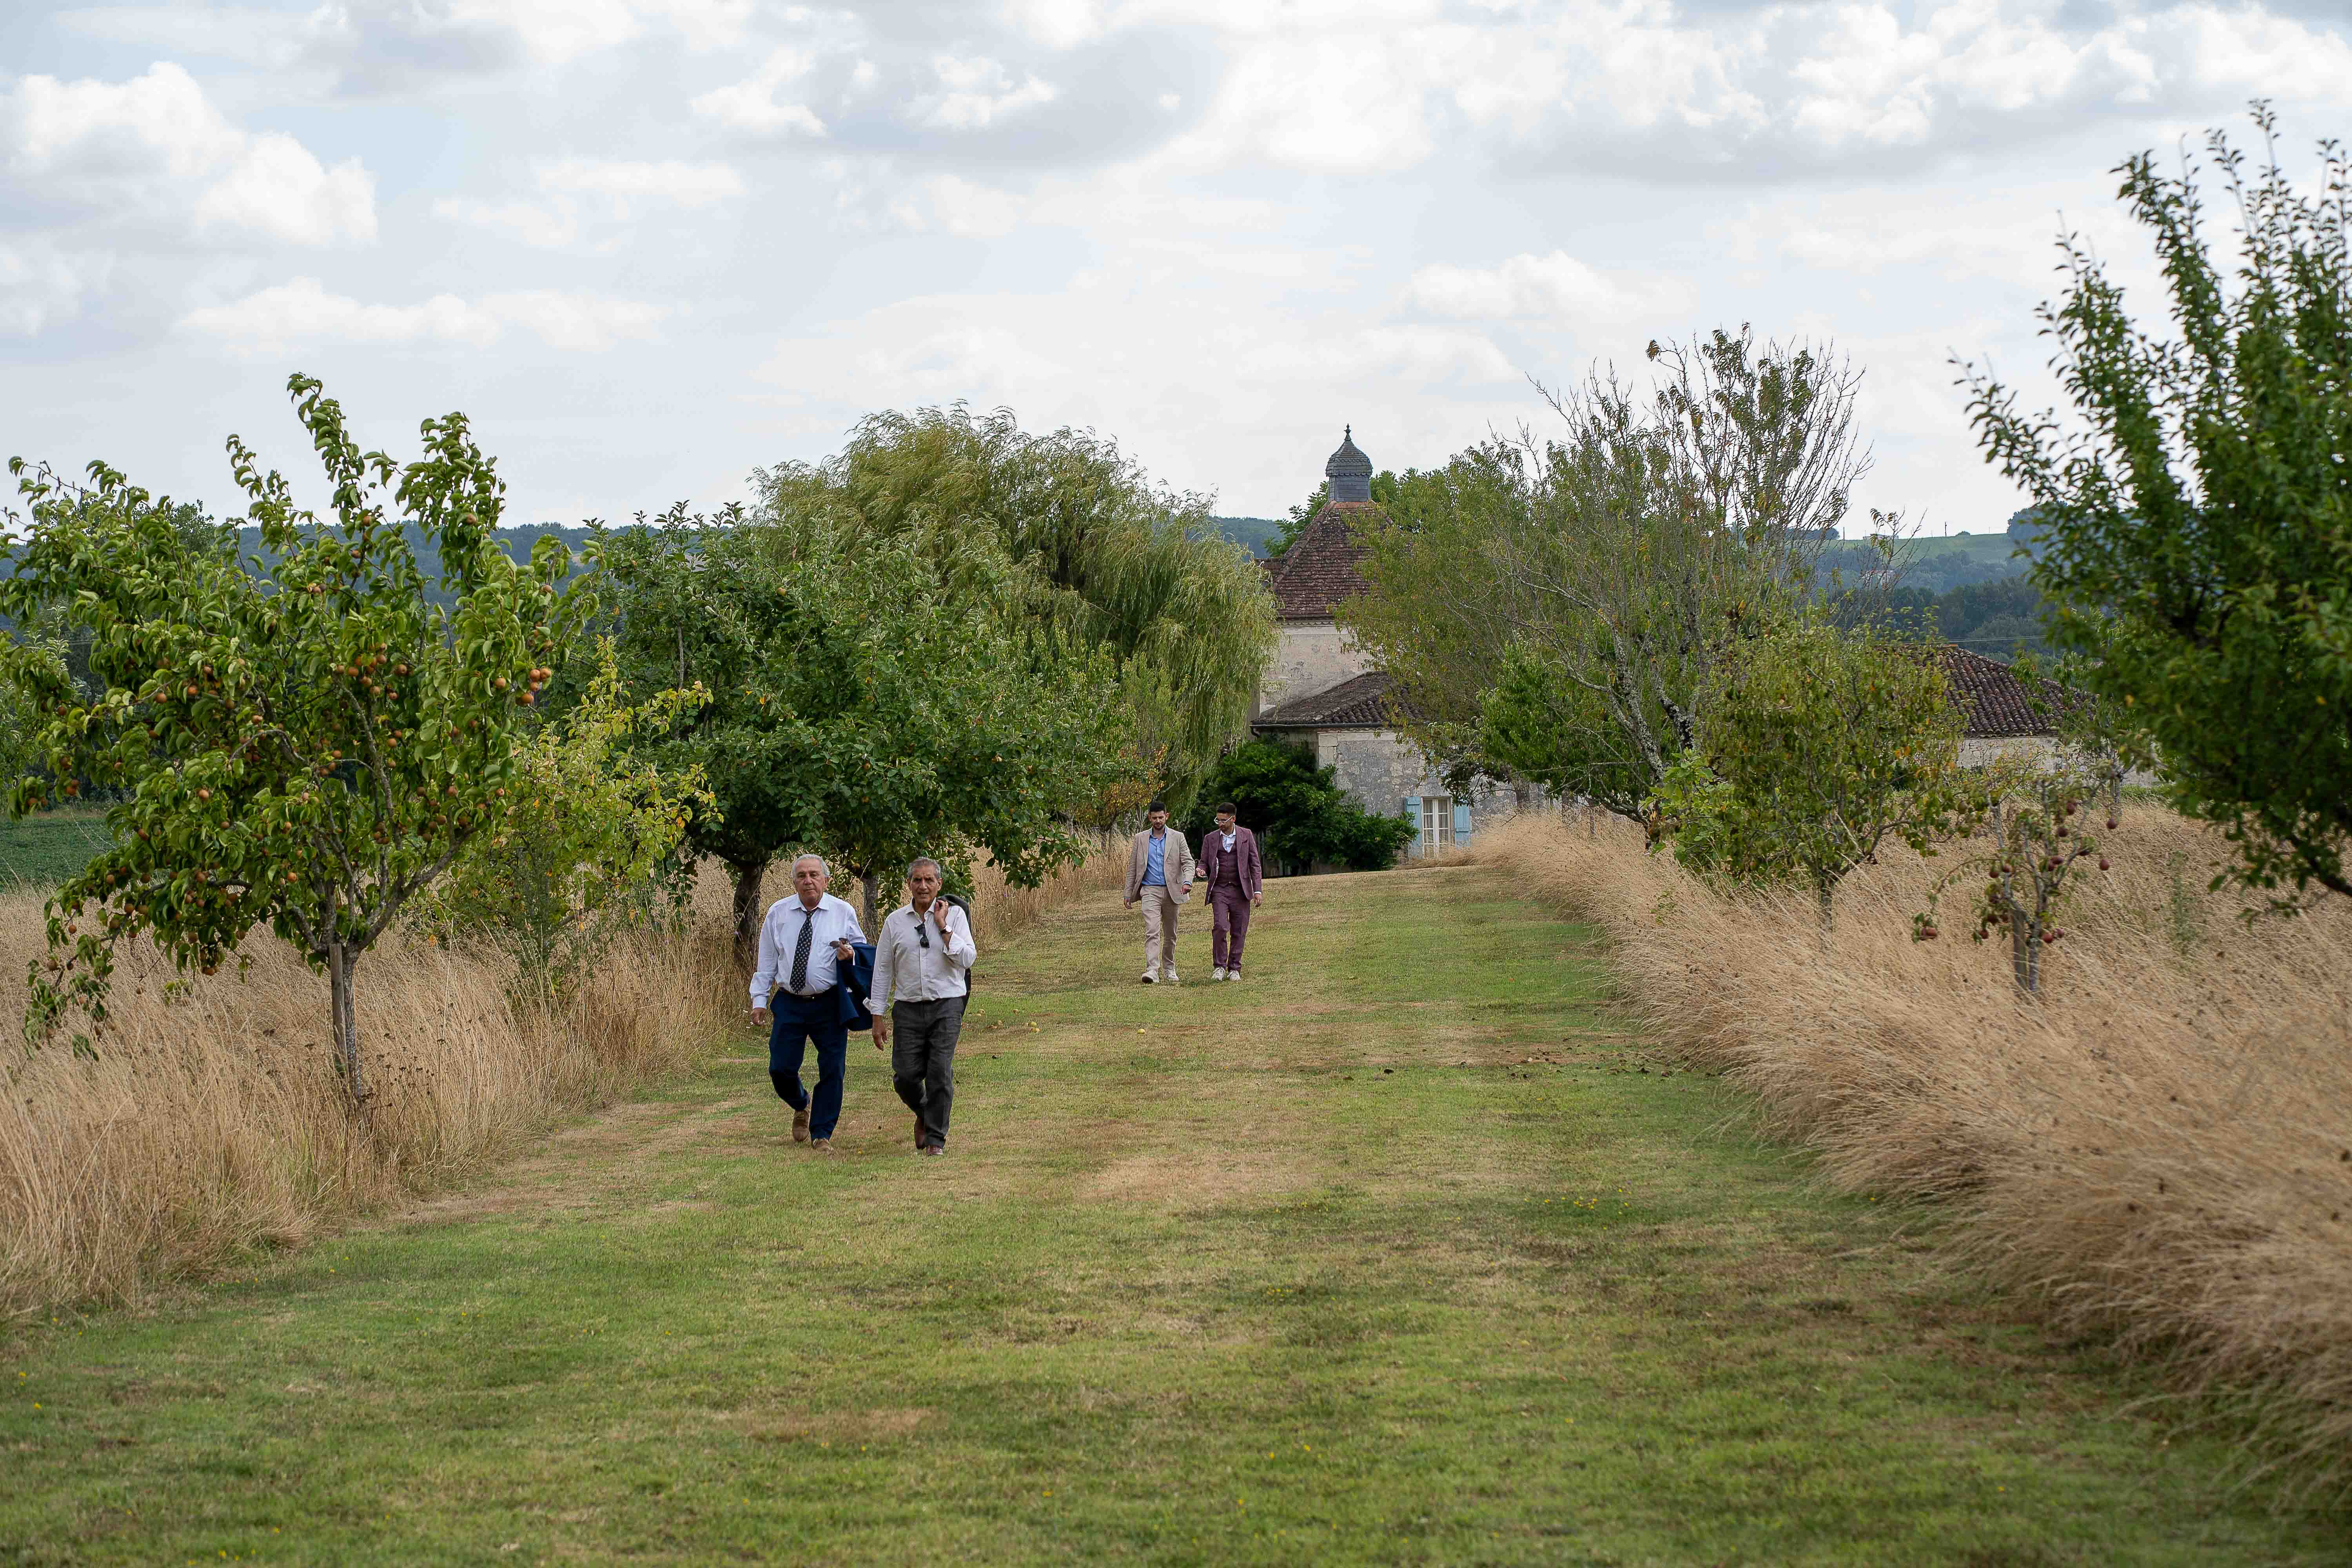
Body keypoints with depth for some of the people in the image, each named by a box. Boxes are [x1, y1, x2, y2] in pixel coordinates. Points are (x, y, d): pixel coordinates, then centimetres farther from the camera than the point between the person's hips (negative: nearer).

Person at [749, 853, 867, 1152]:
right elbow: (767, 960, 9)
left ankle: (821, 1135, 10)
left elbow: (862, 949, 11)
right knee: (781, 1069, -1)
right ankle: (802, 1106, 32)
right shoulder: (778, 913, 4)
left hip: (830, 1005, -1)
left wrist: (851, 955, -13)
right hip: (789, 1004, 1)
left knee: (832, 1070, -2)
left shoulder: (843, 912, 0)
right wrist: (760, 999, 4)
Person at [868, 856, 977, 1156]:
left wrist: (943, 927, -10)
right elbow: (882, 970, 10)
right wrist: (878, 1017, 7)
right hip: (908, 1008, 2)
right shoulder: (894, 921, 7)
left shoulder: (954, 915, 3)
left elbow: (967, 959, -7)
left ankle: (936, 1138, 3)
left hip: (947, 1006, -2)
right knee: (905, 1075, -3)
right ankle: (924, 1115, 28)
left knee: (941, 1072, -8)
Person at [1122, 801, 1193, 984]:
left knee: (1170, 934, 11)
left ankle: (1169, 968, 27)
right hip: (1150, 891, -1)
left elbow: (1188, 862, -2)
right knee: (1152, 931, -16)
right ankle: (1152, 970, -25)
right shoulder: (1140, 839, 7)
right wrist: (1129, 894, 8)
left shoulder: (1177, 838, 5)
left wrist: (1187, 881, -22)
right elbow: (1132, 868, 11)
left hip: (1171, 891, 1)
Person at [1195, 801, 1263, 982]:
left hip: (1240, 890, 0)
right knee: (1220, 927, -16)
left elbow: (1255, 864, 5)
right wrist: (1202, 872, -11)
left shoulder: (1246, 836, 5)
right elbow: (1204, 863, 14)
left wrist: (1258, 890, -3)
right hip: (1220, 890, 0)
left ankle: (1234, 969, 10)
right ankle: (1220, 967, -5)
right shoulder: (1211, 839, 8)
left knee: (1239, 932, 1)